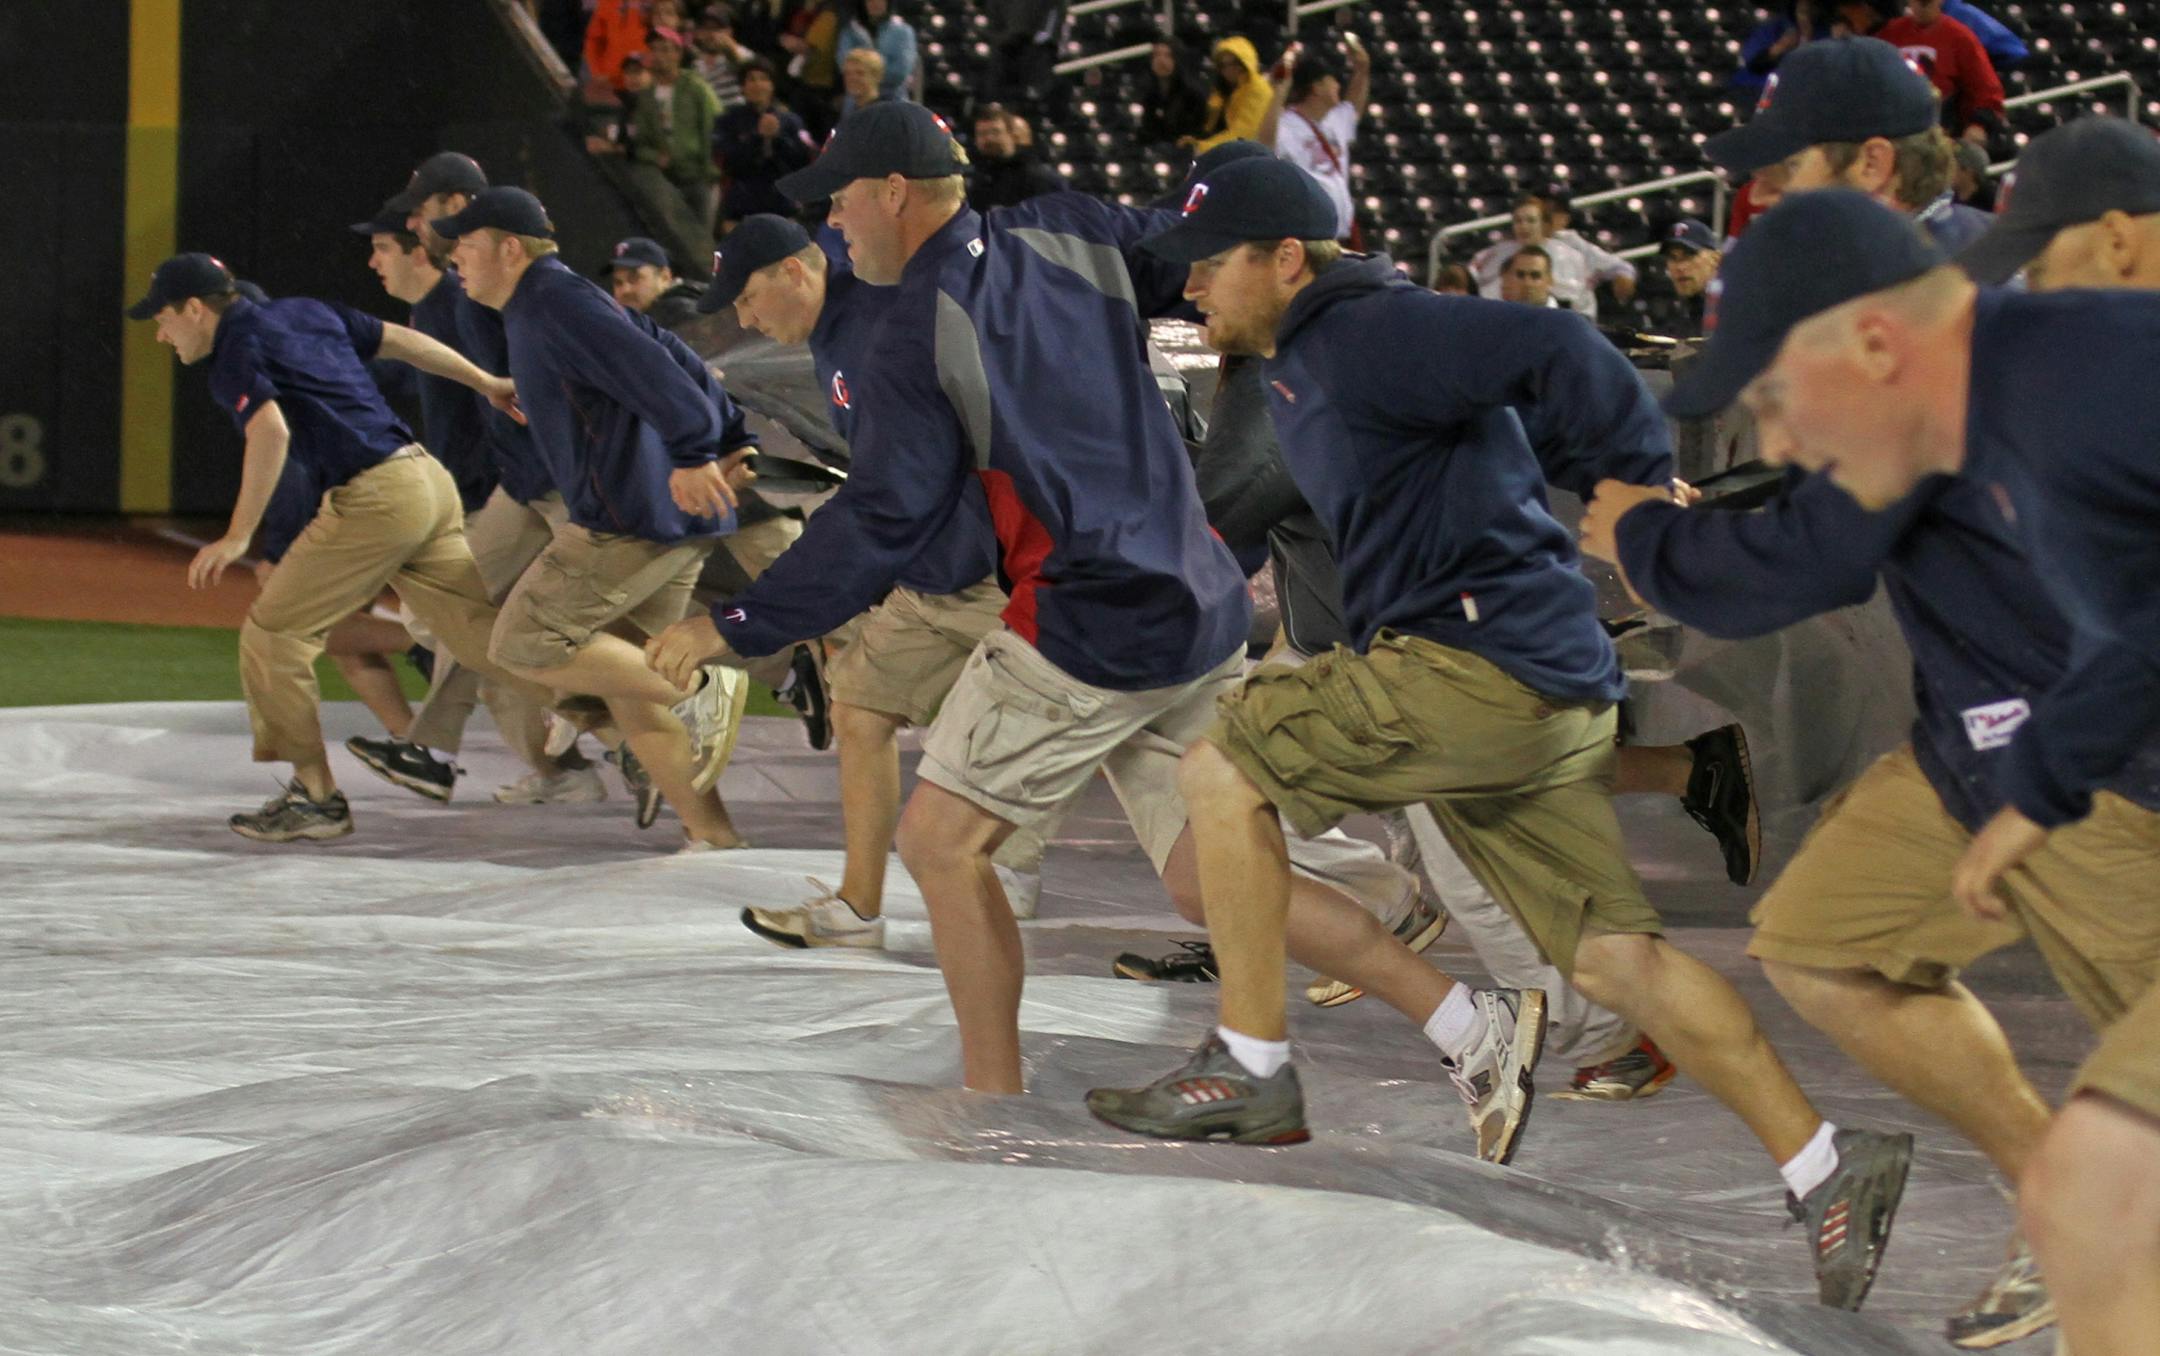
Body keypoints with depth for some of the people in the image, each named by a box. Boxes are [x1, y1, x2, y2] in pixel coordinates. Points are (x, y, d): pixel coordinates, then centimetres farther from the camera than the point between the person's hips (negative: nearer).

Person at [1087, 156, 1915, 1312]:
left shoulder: (1369, 336, -12)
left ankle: (1249, 1069, -2)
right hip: (1544, 693, 10)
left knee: (1222, 774, -6)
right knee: (1610, 958, 7)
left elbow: (1549, 355, -21)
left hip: (1485, 661, -10)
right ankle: (1826, 1167, 6)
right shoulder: (1301, 365, 20)